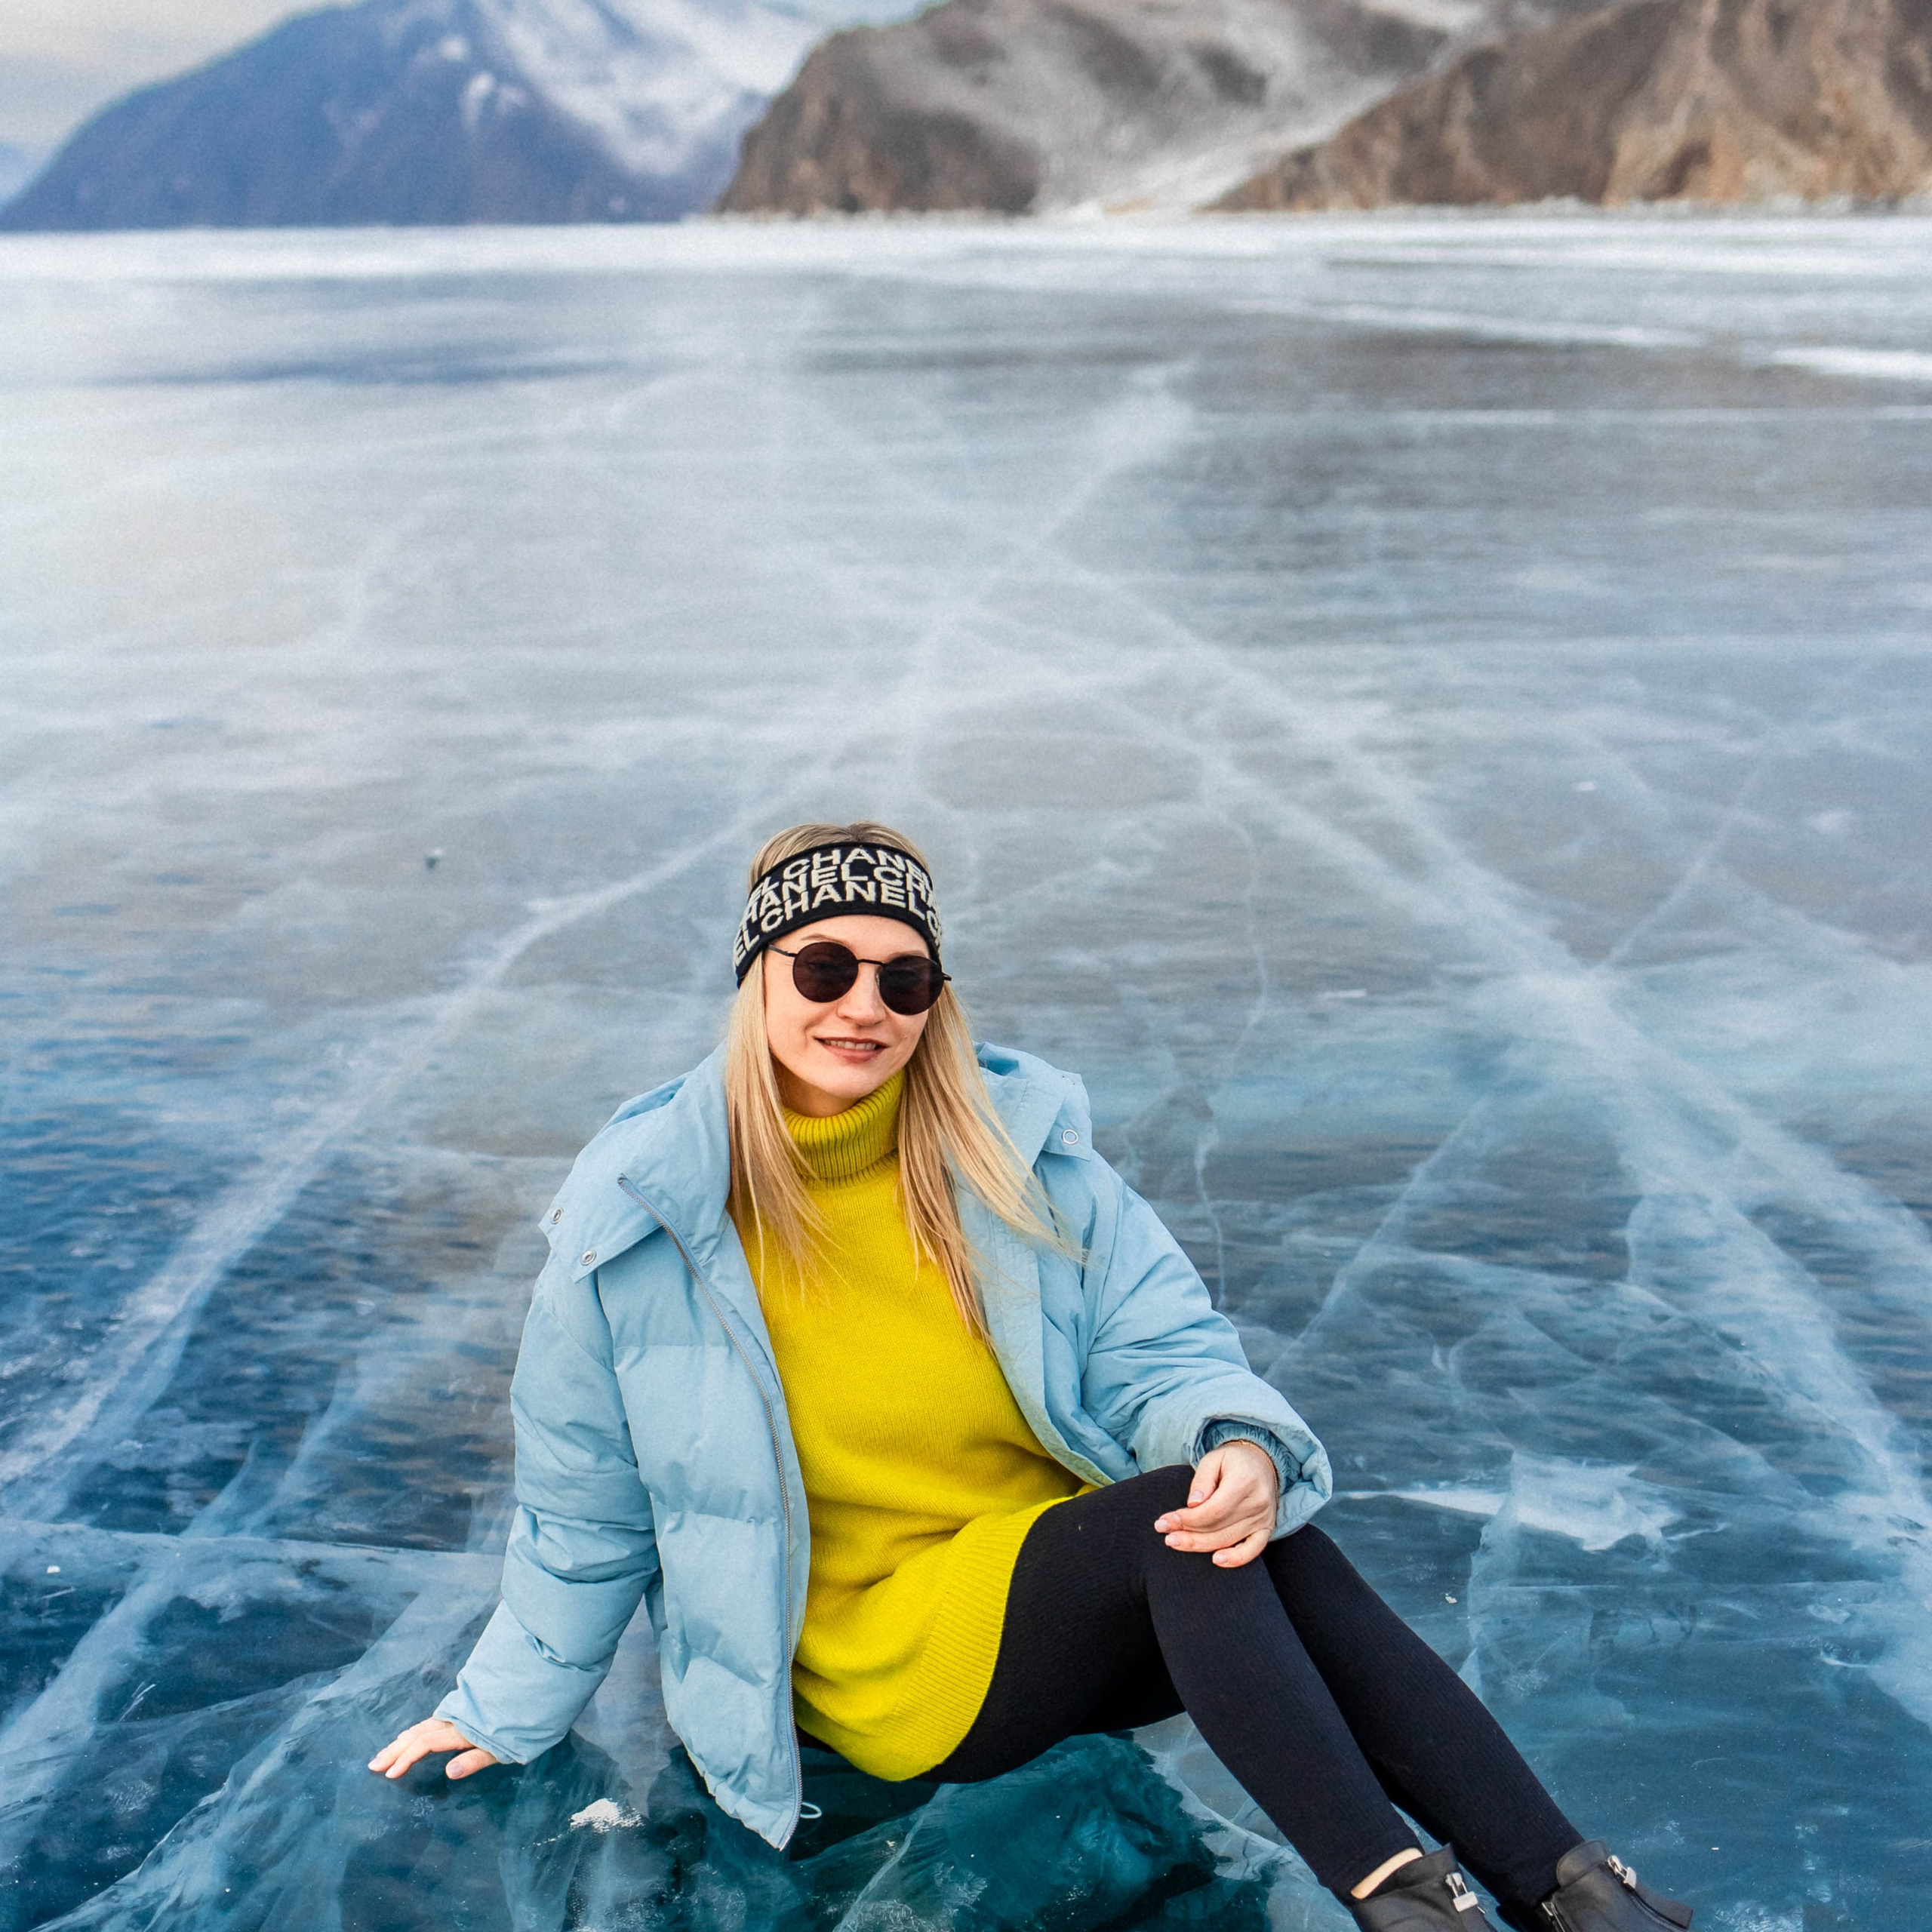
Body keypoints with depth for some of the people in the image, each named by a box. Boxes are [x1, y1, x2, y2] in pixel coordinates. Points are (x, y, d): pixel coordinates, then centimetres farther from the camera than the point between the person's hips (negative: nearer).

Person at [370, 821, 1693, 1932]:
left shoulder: (1019, 1146, -2)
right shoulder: (644, 1222, -9)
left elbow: (1161, 1345, -4)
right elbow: (587, 1508, 4)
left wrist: (1243, 1445, -27)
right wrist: (511, 1715, 13)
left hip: (1079, 1599, 3)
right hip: (880, 1648, -3)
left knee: (1257, 1534, -30)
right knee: (1180, 1529, -30)